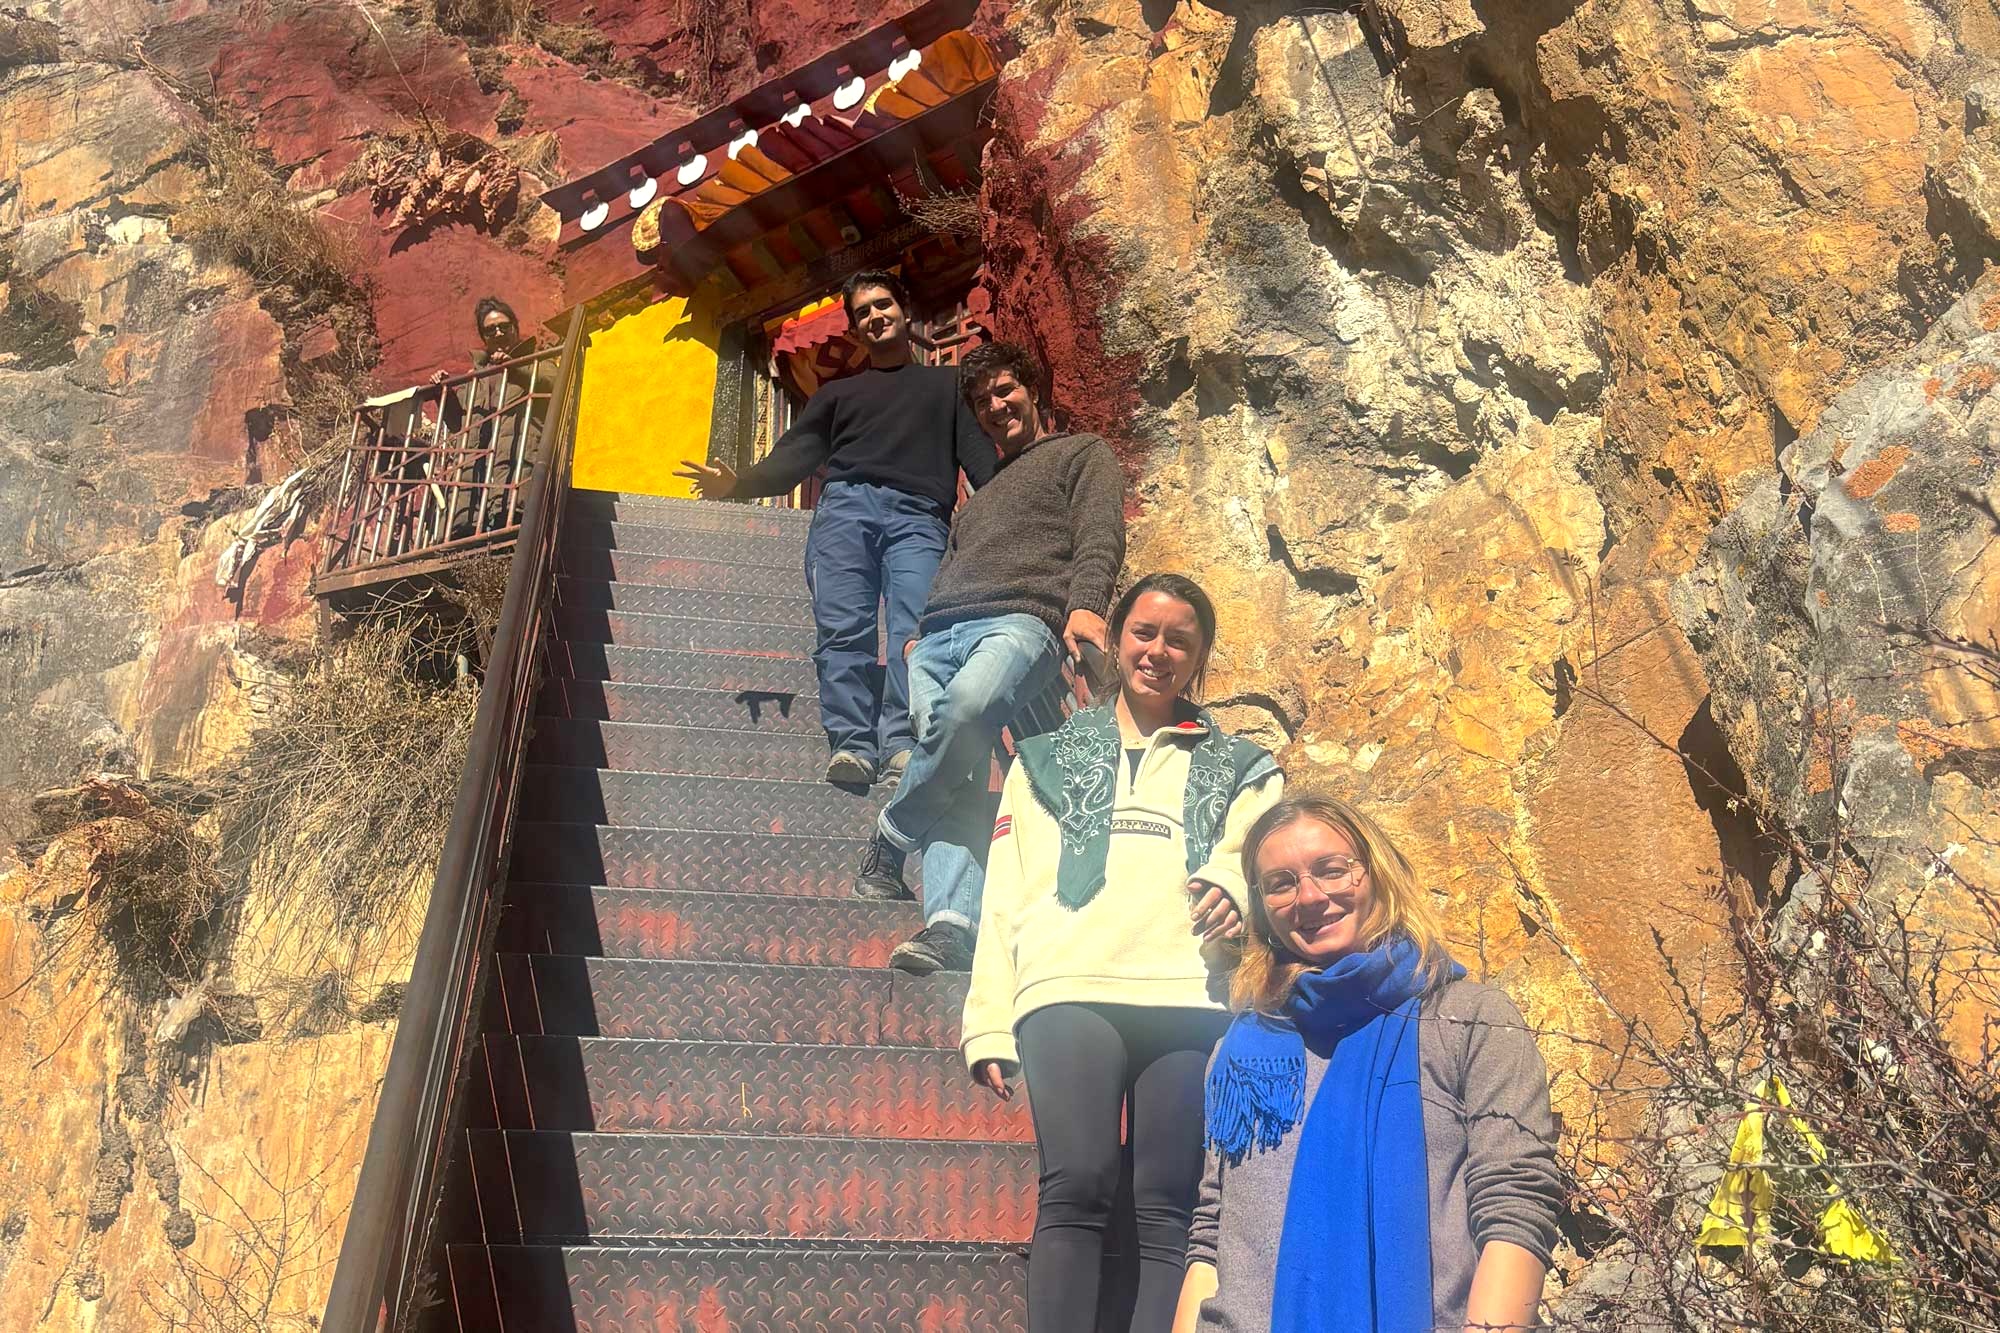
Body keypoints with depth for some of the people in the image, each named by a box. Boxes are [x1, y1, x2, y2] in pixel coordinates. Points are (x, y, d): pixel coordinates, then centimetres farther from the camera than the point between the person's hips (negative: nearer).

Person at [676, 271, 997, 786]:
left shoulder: (948, 384, 30)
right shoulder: (838, 393, 33)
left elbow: (980, 455, 17)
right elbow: (794, 456, 21)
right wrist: (739, 482, 0)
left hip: (918, 517, -2)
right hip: (846, 505, 2)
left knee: (916, 629, -25)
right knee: (843, 630, -20)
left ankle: (903, 747, -38)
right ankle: (852, 746, -28)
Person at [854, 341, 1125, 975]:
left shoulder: (1083, 454, 20)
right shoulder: (981, 492, 40)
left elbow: (1100, 533, 1)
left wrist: (1086, 603, -18)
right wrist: (919, 633, 16)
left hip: (1021, 620, -6)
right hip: (938, 635, 6)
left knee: (969, 701, -38)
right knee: (959, 778, -18)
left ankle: (890, 839, -21)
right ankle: (952, 922, -31)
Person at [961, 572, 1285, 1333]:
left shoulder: (1241, 771, 24)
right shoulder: (1047, 759, 23)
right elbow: (1005, 895, 16)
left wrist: (1238, 889, -15)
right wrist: (989, 1025, 5)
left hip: (1190, 1001, 1)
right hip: (1071, 993, 0)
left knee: (1170, 1211, -6)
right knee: (1076, 1190, -16)